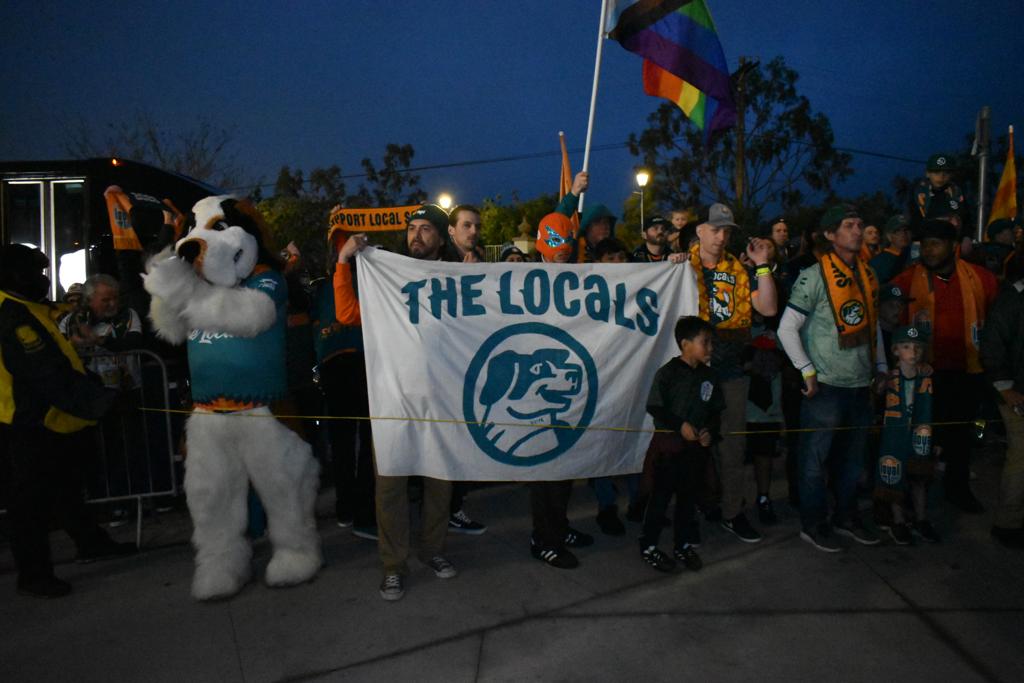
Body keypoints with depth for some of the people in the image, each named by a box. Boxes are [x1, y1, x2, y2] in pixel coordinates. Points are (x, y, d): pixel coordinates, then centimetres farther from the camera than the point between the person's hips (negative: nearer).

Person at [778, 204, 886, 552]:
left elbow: (873, 325, 20)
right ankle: (813, 524, 17)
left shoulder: (867, 275, 11)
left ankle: (846, 517, 33)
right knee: (817, 458, 3)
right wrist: (808, 371, -13)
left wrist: (881, 367, 15)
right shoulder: (814, 276, -11)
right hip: (826, 385, -7)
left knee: (853, 457, 17)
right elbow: (787, 328, -12)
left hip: (861, 384, 7)